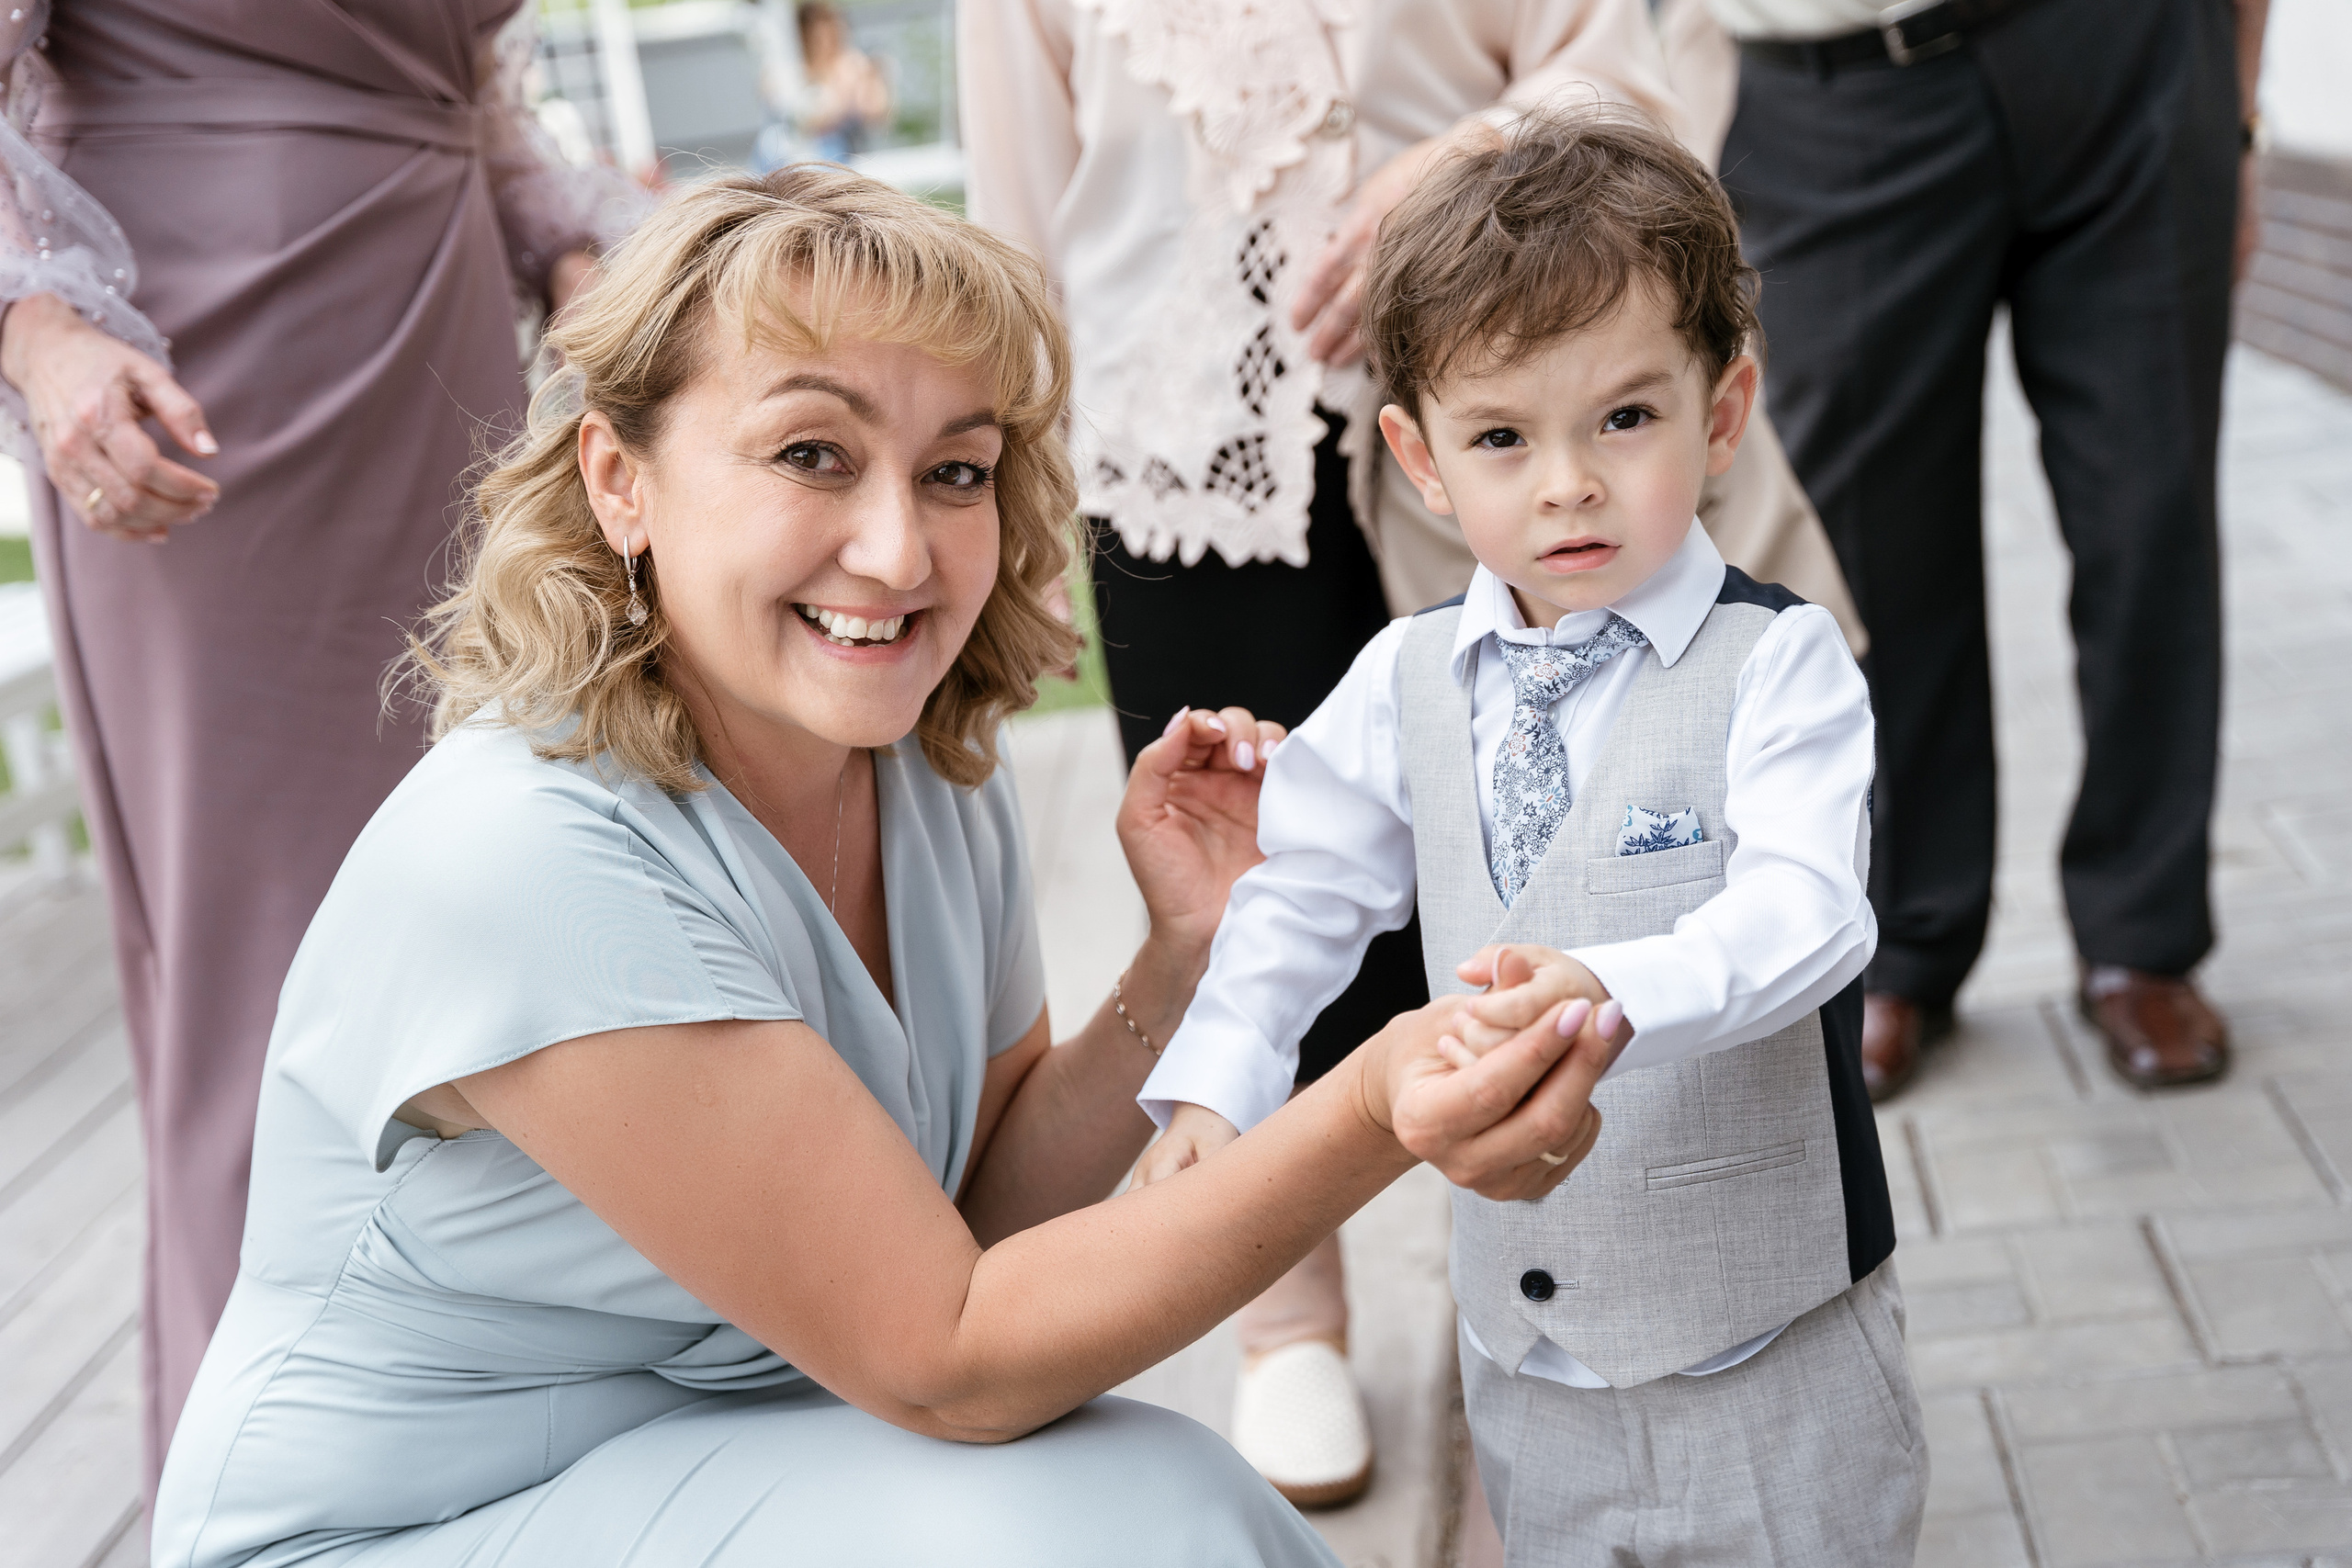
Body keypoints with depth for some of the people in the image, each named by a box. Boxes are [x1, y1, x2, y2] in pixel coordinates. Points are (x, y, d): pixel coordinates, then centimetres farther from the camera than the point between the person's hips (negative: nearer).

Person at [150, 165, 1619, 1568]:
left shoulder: (937, 776, -5)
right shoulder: (522, 859, -29)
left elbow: (986, 1209, 3)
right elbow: (943, 1357, -27)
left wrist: (1184, 955, -12)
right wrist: (1372, 1124, -38)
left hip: (748, 1444, 7)